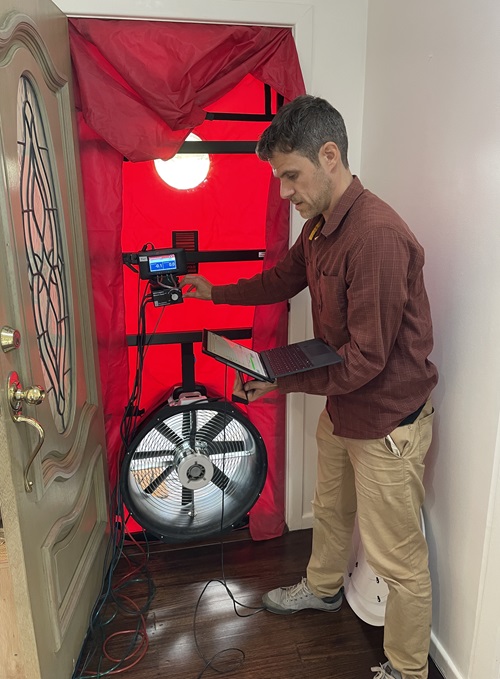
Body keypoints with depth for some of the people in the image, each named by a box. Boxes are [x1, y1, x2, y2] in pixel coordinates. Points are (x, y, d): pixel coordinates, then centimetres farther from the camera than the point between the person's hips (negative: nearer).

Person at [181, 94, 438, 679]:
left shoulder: (377, 236, -29)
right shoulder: (319, 226, 2)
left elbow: (366, 359, -28)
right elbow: (282, 279, 20)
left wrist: (282, 382, -20)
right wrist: (213, 291, 18)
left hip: (388, 420, -9)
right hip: (341, 406, 9)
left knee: (397, 559, 9)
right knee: (330, 508, 29)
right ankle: (322, 589, 56)